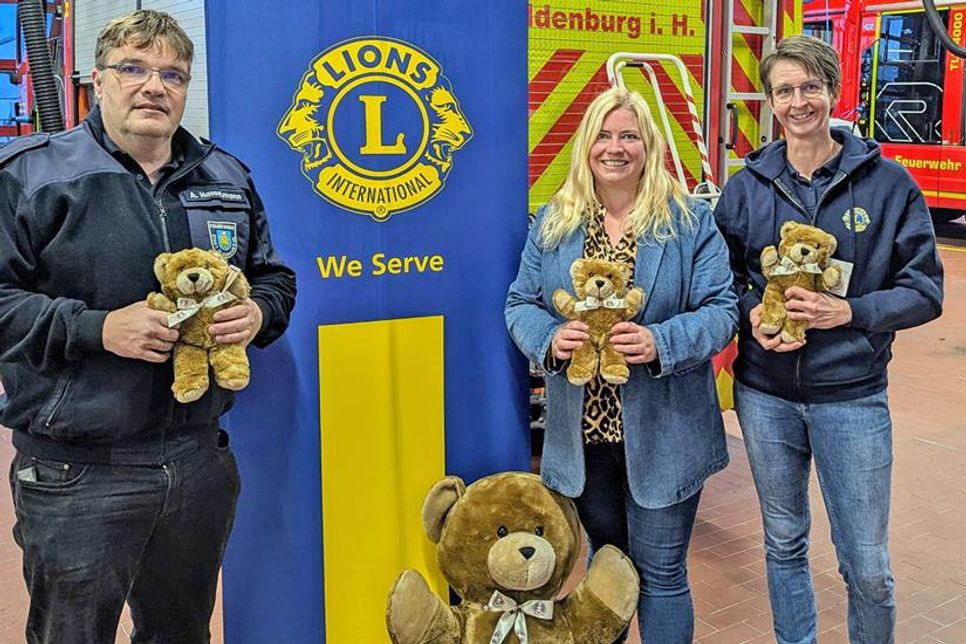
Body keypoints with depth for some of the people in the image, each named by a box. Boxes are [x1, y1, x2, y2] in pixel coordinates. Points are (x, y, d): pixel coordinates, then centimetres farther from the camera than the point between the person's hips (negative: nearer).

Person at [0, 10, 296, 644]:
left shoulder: (228, 179, 10)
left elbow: (275, 278, 18)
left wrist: (258, 313, -5)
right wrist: (98, 328, -21)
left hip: (199, 461, 5)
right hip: (76, 477, -4)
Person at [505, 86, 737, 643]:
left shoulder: (691, 222, -3)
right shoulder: (553, 222, 5)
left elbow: (721, 310, -8)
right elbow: (521, 305, 5)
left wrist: (662, 342, -25)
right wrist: (550, 338, -17)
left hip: (661, 434, -3)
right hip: (581, 431, 3)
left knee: (660, 573, 8)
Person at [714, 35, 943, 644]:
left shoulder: (887, 181, -4)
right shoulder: (747, 186, 2)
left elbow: (925, 290, -3)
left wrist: (850, 311, -18)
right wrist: (752, 313, -12)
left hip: (852, 394, -2)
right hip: (765, 393, 2)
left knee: (868, 566, 5)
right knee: (784, 543, 17)